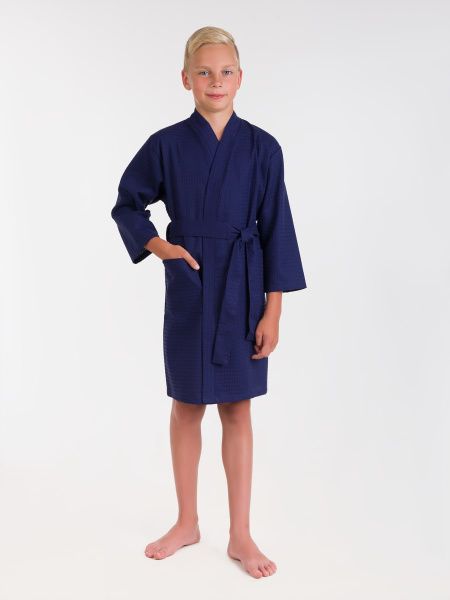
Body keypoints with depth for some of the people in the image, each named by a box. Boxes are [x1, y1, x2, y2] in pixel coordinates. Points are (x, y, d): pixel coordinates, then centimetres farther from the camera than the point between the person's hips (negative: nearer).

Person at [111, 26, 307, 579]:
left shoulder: (262, 148, -3)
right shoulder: (166, 145, -2)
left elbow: (275, 231, -3)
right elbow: (127, 205, 10)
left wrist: (273, 311, -5)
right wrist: (158, 245, -8)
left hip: (242, 291, -1)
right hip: (188, 289, 1)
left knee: (236, 409, 7)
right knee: (186, 405, 12)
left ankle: (240, 534, 22)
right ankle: (187, 523, 30)